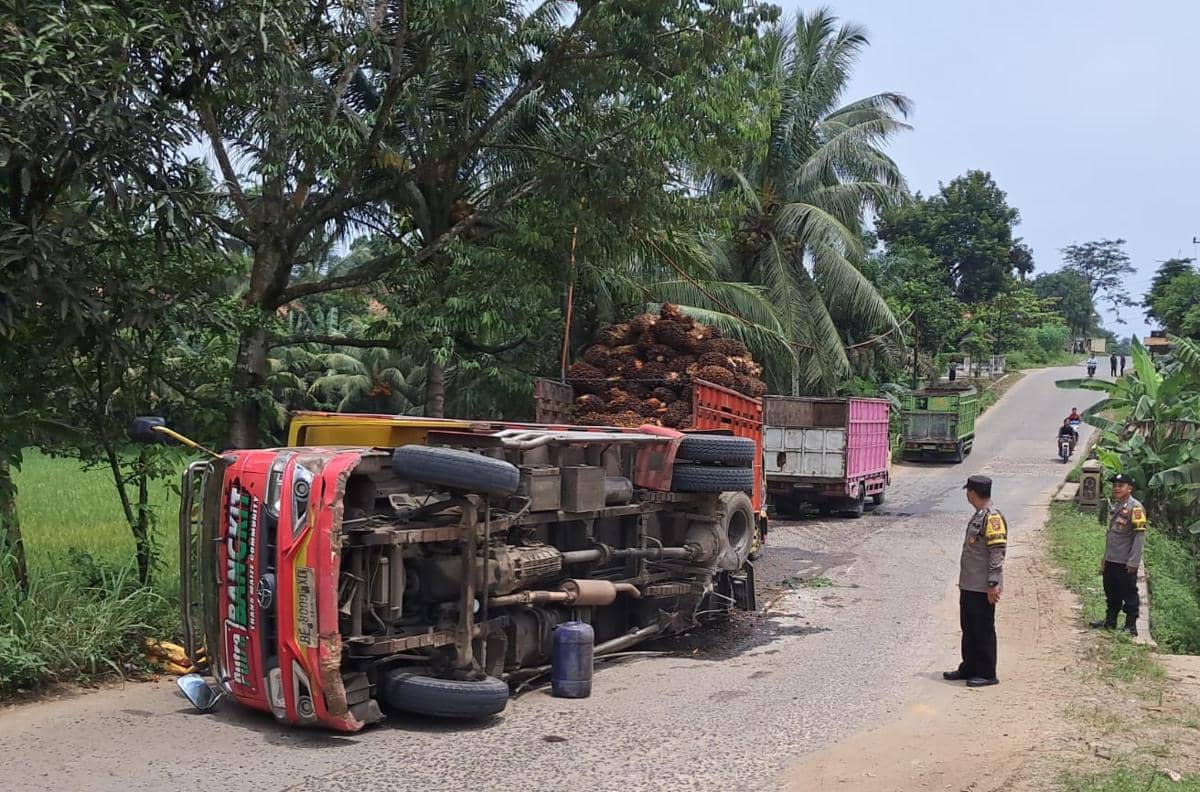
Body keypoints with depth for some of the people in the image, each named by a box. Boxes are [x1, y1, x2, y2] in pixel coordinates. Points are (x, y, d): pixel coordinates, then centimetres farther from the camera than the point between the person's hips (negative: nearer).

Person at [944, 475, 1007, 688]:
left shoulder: (992, 518, -17)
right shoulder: (978, 516, 13)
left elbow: (997, 553, -21)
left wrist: (993, 584, -22)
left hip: (983, 588, -10)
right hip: (969, 585, 10)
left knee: (984, 630, 0)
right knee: (968, 628, 16)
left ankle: (987, 674, 9)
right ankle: (969, 668, 27)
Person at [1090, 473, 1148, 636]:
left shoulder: (1135, 507, -15)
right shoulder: (1115, 506, 13)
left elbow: (1140, 536, -18)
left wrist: (1133, 561, -21)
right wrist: (1105, 557, 19)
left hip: (1125, 562, -8)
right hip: (1111, 560, 8)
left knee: (1129, 594, 2)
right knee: (1111, 593, 17)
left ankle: (1131, 626, 11)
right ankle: (1110, 621, 29)